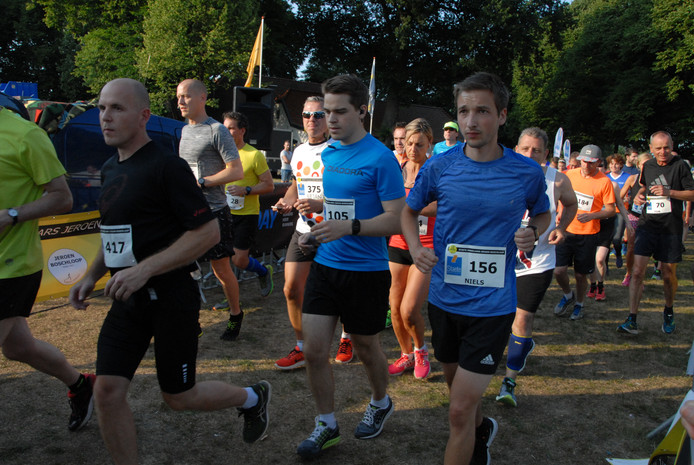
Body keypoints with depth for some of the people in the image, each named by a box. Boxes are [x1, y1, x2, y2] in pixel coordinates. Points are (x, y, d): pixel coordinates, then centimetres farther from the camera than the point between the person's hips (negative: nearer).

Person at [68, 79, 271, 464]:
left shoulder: (166, 166, -16)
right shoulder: (110, 168, 11)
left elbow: (208, 232, -20)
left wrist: (144, 269, -24)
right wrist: (91, 277, 11)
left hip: (170, 298, -7)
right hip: (128, 300, 7)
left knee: (178, 397, 7)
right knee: (107, 390, 1)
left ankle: (252, 398, 34)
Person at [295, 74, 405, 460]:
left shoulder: (381, 158, -14)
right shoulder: (328, 155, 7)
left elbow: (396, 220, -16)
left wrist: (349, 228, -29)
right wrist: (316, 233, 4)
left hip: (366, 270, -5)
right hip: (326, 265, 6)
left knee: (366, 347, 14)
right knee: (314, 350, 3)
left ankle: (381, 403, 43)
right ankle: (327, 424, 24)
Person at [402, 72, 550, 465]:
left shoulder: (527, 172, -7)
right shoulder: (439, 167, -6)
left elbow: (543, 214, 13)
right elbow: (409, 211, 10)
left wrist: (532, 234, -10)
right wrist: (416, 248, -9)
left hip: (493, 305, -3)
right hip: (445, 298, 3)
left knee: (460, 411, -5)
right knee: (461, 393, 24)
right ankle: (483, 431, 56)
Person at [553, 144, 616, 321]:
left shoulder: (604, 182, -6)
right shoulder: (570, 174, 2)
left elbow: (611, 210, -4)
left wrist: (592, 215, -21)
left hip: (588, 235, -2)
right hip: (566, 230, 2)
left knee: (581, 274, 6)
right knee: (559, 270, -6)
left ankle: (579, 304, 31)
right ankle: (568, 295, 24)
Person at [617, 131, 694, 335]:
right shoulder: (647, 166, 7)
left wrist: (669, 192, -19)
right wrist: (639, 195, 4)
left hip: (671, 229, -2)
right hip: (647, 225, 2)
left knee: (668, 274, 8)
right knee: (637, 271, -10)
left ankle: (668, 311, 36)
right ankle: (632, 320, -9)